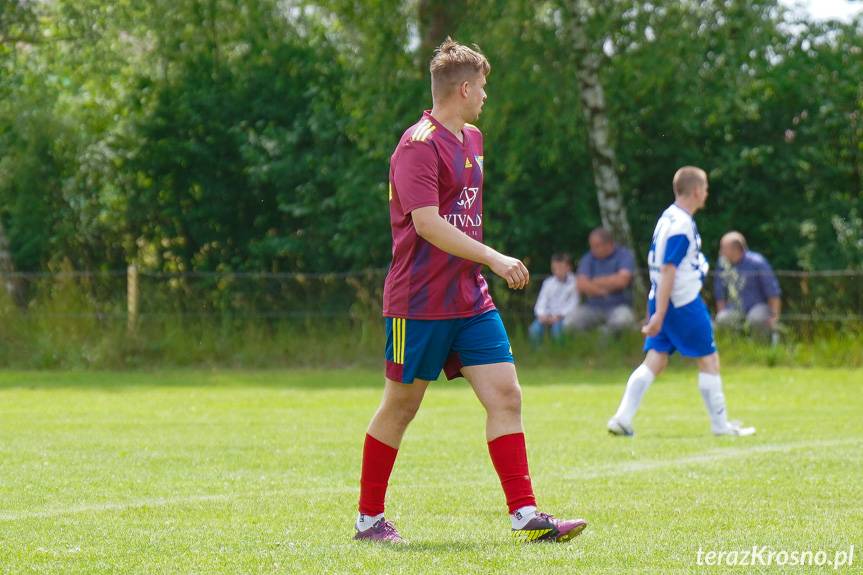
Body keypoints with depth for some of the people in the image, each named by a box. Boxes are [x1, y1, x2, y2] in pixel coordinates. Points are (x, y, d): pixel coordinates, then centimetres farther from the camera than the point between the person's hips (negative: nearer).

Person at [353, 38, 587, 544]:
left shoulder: (472, 139, 15)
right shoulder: (418, 146, -14)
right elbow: (427, 224, -23)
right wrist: (494, 259, -24)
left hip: (471, 299, 8)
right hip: (420, 302, -8)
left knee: (506, 396, -4)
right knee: (400, 406, 3)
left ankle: (526, 515, -7)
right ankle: (369, 518, 16)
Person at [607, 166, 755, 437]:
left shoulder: (668, 217, 11)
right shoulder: (681, 225, -18)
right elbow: (667, 270, -22)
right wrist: (659, 313, -25)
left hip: (660, 299, 9)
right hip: (684, 303, -9)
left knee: (655, 360, 6)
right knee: (709, 358, 3)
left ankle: (621, 419, -3)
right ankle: (720, 424, 10)